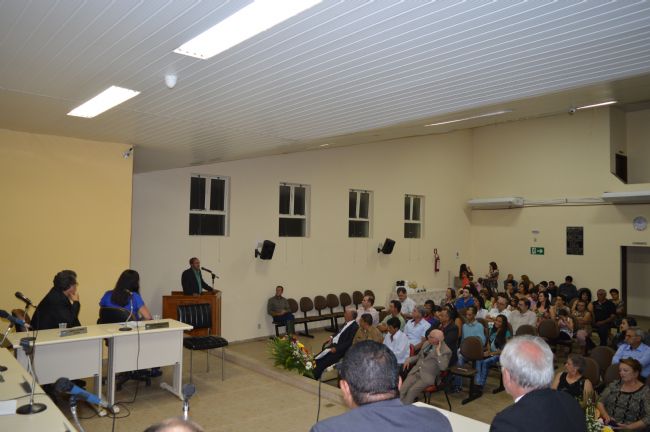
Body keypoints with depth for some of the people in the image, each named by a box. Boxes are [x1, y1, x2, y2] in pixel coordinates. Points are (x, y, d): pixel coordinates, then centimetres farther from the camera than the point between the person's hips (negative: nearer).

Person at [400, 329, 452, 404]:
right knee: (402, 390, -16)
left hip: (428, 376, -6)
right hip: (415, 372, 6)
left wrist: (438, 352, -23)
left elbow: (443, 367, -22)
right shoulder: (427, 343, 12)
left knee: (411, 391, -26)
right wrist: (409, 360, 7)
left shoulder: (446, 351, -9)